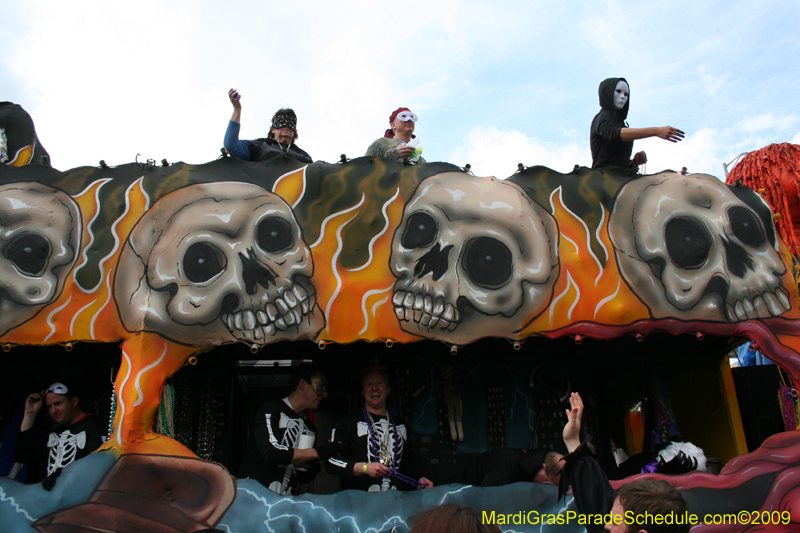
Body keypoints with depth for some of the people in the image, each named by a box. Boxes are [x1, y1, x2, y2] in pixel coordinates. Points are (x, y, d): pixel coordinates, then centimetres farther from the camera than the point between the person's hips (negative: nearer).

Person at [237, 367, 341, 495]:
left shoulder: (310, 428, 18)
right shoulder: (271, 409, 0)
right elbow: (270, 453, -16)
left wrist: (313, 468, 1)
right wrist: (317, 452, -13)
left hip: (285, 500, 7)